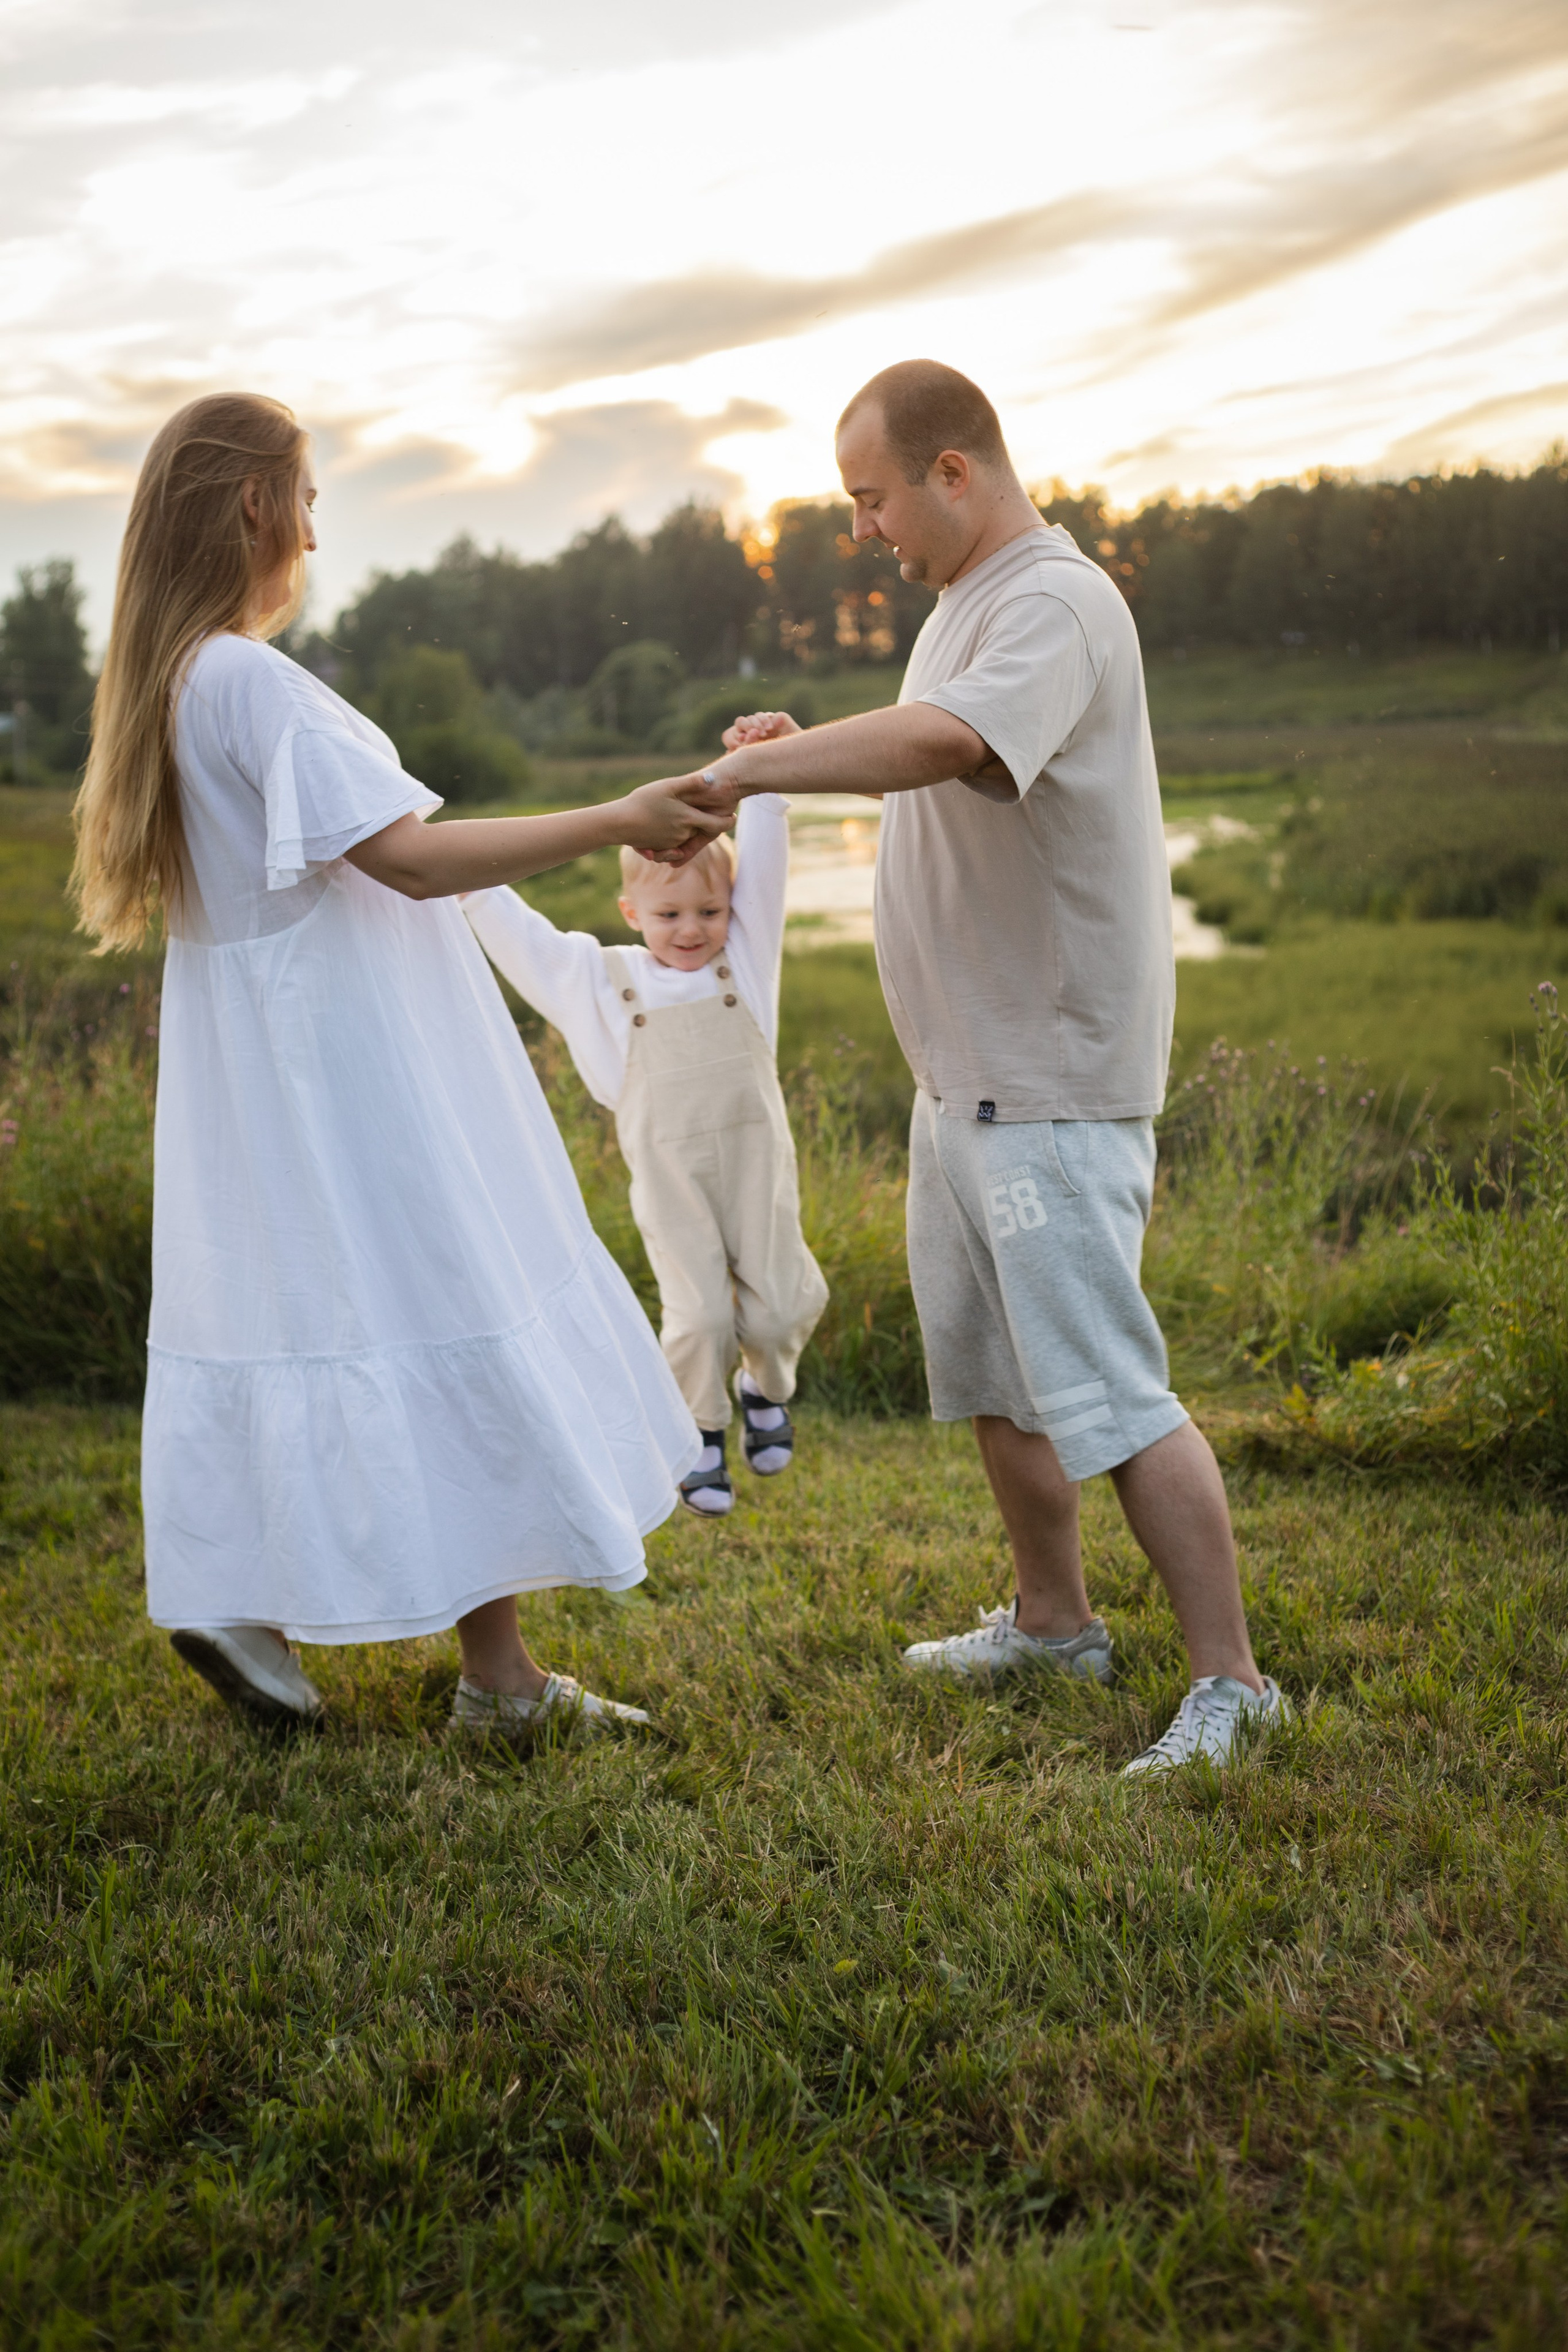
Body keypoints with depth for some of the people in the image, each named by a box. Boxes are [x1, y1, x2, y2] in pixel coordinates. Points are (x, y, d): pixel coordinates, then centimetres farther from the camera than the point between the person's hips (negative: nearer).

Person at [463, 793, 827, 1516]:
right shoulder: (601, 979, 3)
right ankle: (701, 1437, 19)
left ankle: (765, 1387, 34)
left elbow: (764, 866, -2)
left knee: (777, 1308, 0)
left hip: (756, 1169, 1)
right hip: (670, 1182, -1)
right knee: (698, 1317, -5)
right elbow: (511, 928, 7)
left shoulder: (745, 956, 6)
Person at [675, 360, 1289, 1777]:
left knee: (1106, 1392, -9)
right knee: (987, 1376, 19)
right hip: (966, 1072, 10)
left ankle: (1231, 1683, 1)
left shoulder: (1056, 606, -19)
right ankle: (1053, 1622, 35)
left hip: (1053, 1080, -10)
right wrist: (807, 755, 10)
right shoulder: (966, 603, 15)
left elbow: (945, 742, -37)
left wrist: (748, 767, -29)